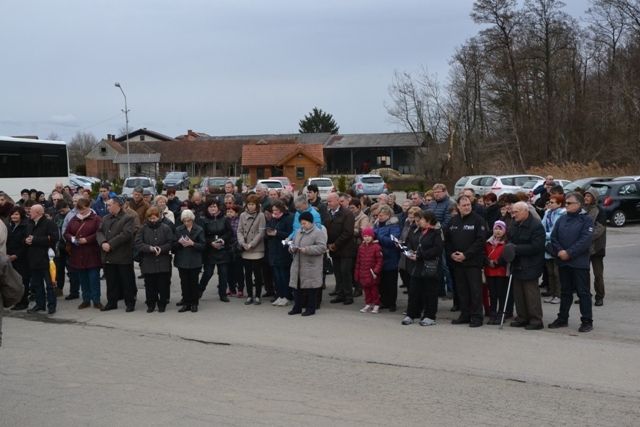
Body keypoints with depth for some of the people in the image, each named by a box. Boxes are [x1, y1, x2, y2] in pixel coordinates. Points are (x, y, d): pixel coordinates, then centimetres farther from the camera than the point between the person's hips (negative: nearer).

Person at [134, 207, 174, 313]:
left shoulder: (166, 228, 1)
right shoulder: (144, 229, 2)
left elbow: (170, 243, -1)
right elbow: (138, 243, -5)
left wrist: (161, 249, -17)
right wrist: (149, 248, -19)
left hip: (163, 262, -1)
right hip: (148, 262, 1)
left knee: (163, 285, 3)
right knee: (150, 285, 6)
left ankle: (162, 304, 16)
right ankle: (151, 304, 19)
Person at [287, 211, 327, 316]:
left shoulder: (318, 233, -8)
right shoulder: (299, 232, 15)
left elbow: (322, 247, -16)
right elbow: (293, 243, 21)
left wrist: (307, 250, -22)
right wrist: (292, 248, -3)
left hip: (311, 267, -7)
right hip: (298, 266, 7)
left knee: (310, 288, -1)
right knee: (296, 286, 8)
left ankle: (310, 308, 10)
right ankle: (297, 307, 18)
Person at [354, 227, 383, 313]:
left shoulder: (376, 247, -11)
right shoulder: (361, 247, 6)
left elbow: (379, 261, -11)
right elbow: (358, 261, 11)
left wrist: (376, 271, -18)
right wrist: (357, 273, 10)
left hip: (372, 274, -5)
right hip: (363, 274, 5)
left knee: (374, 289, 4)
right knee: (366, 290, 13)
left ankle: (376, 305, 15)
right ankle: (368, 304, 25)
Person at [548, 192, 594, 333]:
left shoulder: (586, 219, -7)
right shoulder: (562, 219, 10)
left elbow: (585, 240, -16)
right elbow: (553, 237, 6)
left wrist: (569, 253, -19)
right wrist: (559, 251, -11)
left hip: (579, 262, -6)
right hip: (563, 261, 6)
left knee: (583, 292, -1)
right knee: (565, 291, 15)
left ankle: (587, 321, 5)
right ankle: (563, 319, 23)